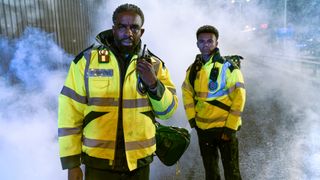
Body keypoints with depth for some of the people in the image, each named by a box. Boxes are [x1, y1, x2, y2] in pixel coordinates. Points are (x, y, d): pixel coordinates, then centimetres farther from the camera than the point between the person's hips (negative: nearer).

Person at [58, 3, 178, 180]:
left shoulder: (154, 64, 0)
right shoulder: (87, 60, -7)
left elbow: (167, 110, 0)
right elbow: (70, 112, -5)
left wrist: (154, 84, -17)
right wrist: (71, 162, -4)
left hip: (140, 161, 3)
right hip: (98, 162, -2)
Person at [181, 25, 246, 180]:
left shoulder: (228, 67, -12)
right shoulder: (193, 69, 4)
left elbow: (239, 97, -13)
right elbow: (187, 93, 12)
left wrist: (230, 127, -15)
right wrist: (191, 117, 3)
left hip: (225, 127, -4)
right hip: (203, 128, 5)